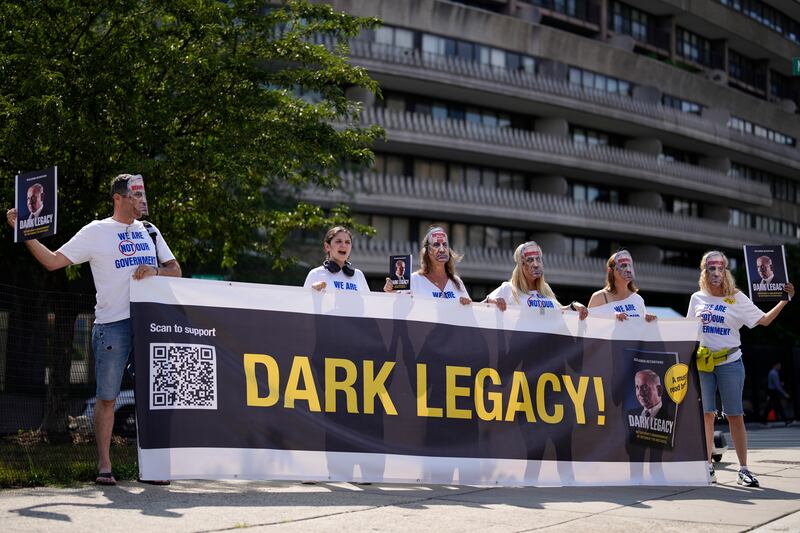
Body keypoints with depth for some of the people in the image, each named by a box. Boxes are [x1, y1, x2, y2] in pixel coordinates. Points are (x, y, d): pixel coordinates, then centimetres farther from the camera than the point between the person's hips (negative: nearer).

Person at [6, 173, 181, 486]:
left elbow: (175, 270, 14)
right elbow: (53, 261, 0)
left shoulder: (149, 231, 16)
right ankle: (104, 466, 6)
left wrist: (155, 271, -7)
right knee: (107, 397, -1)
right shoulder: (96, 232, 4)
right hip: (113, 323, -4)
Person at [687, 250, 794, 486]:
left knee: (735, 415, -1)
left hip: (730, 362, -2)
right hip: (703, 363, 2)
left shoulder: (737, 298, 1)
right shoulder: (697, 298, 8)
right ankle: (708, 467, 8)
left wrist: (784, 300, -11)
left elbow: (764, 320, -2)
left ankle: (743, 470, 4)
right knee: (706, 414, 2)